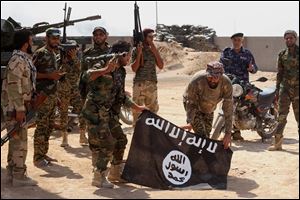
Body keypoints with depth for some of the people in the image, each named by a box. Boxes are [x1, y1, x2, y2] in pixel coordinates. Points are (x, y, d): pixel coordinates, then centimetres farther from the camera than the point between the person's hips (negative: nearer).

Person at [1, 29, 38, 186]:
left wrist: (24, 106, 19)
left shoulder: (25, 59, 14)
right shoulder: (17, 60, -17)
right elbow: (13, 85, -22)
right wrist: (19, 108, -23)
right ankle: (19, 176, 0)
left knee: (16, 140, 13)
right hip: (15, 106, -10)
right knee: (19, 141, -6)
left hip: (21, 105, 10)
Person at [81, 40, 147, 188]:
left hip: (107, 113, 9)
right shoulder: (101, 67, -12)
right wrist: (106, 69, -38)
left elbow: (121, 97, 21)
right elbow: (87, 76, -34)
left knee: (120, 140, 12)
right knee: (106, 144, -9)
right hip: (94, 112, -9)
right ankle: (98, 178, 3)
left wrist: (137, 108, 22)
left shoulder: (118, 75, 14)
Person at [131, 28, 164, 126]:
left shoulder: (154, 50, 9)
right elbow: (134, 68, -7)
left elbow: (161, 66, 1)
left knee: (153, 108, 8)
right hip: (139, 83, -3)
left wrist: (155, 52, -6)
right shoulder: (136, 50, 0)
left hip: (152, 84, 3)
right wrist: (139, 54, -15)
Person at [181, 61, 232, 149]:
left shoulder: (226, 83, -32)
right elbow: (191, 103, -27)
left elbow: (228, 109, -28)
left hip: (209, 109, 3)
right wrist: (190, 122, -42)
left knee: (207, 134, 10)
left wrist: (228, 133, -30)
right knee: (201, 135, -18)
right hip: (195, 106, -3)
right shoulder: (197, 80, -39)